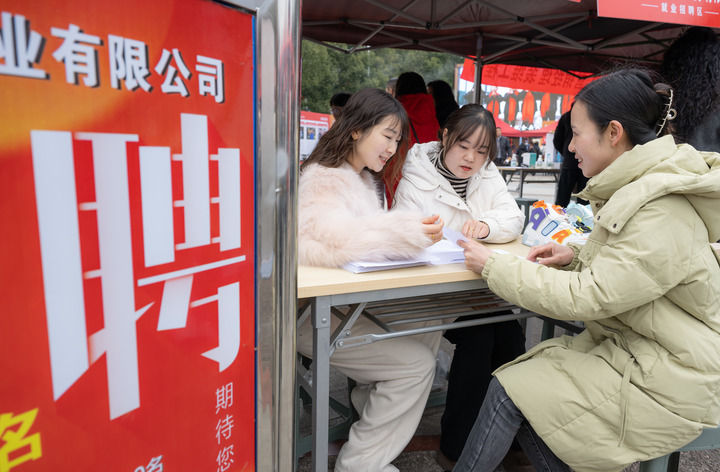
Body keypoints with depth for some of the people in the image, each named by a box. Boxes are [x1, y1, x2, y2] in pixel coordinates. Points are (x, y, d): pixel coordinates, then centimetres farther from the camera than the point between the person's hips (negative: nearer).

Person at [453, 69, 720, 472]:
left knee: (510, 390, -13)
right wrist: (576, 257, -2)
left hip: (664, 380, -8)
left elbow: (587, 298, -25)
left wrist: (494, 267, -19)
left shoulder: (661, 212, -25)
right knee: (521, 371, -6)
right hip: (627, 347, 8)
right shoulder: (644, 188, 5)